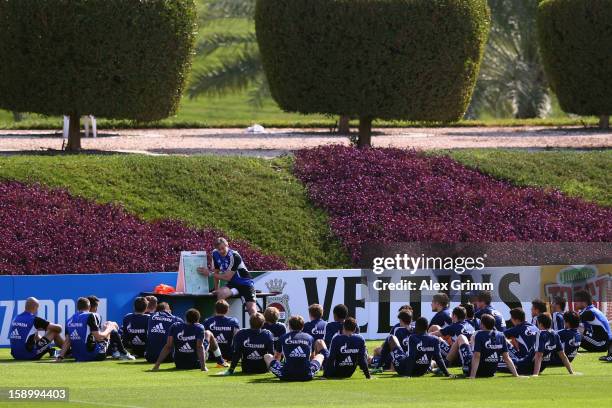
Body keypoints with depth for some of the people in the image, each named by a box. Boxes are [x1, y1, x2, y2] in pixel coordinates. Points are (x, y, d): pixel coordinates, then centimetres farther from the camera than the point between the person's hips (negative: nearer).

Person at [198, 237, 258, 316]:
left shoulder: (234, 256, -22)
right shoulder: (215, 254, -3)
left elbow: (227, 277, -21)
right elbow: (216, 272, 10)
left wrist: (210, 273, -18)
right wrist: (216, 289, 8)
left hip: (245, 283, -5)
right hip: (232, 284, 5)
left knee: (252, 310, -21)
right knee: (221, 293, -29)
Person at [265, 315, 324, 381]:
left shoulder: (283, 337, 7)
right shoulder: (309, 338, 10)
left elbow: (276, 356, 23)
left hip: (287, 376, -2)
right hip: (307, 375, 2)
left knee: (267, 356, 24)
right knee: (320, 355, 32)